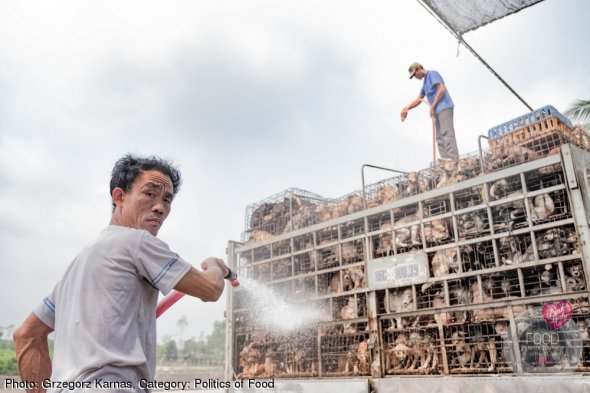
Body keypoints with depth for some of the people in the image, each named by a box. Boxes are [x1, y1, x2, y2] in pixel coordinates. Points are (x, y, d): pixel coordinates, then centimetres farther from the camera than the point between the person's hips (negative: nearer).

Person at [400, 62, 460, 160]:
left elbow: (442, 89, -13)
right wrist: (406, 108, 16)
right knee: (440, 138, 1)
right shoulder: (425, 82, 27)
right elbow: (419, 99, 29)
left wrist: (432, 106, -13)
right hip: (438, 111, 9)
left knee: (447, 134, -18)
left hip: (444, 108, -9)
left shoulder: (432, 74, 1)